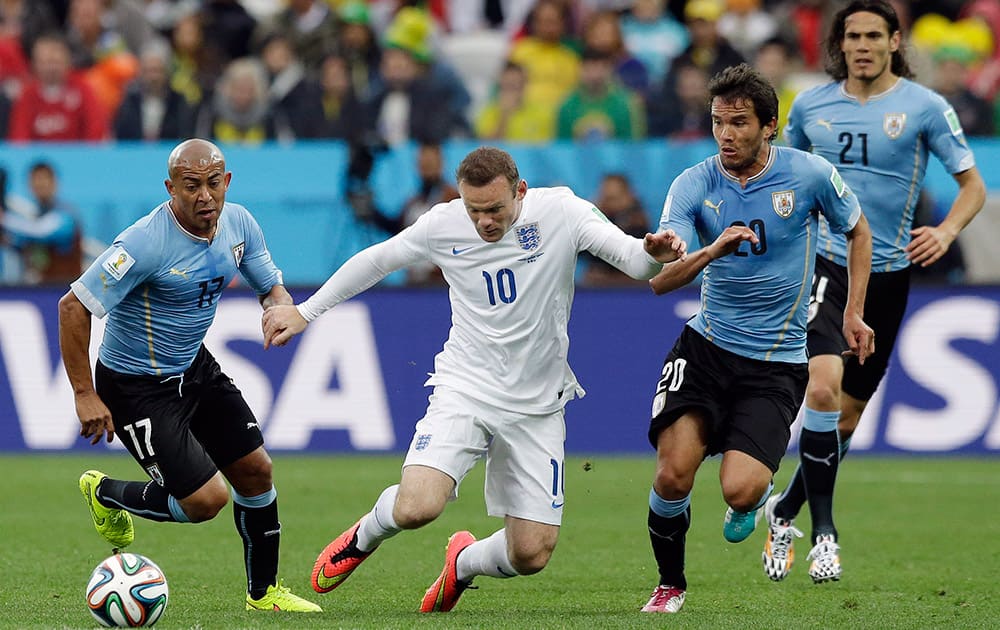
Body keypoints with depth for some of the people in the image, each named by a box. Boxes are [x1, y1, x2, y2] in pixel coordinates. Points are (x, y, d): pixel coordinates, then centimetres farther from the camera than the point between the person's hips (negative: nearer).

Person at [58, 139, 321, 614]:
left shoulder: (239, 224, -6)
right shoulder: (146, 243, -29)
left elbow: (272, 287, 9)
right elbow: (73, 307, -26)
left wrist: (280, 308, -16)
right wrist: (85, 395, -25)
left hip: (193, 366, 7)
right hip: (135, 387, -7)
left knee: (255, 470, 9)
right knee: (206, 499, -11)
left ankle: (263, 591, 30)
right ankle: (105, 495, 17)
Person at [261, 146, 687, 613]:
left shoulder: (559, 211, -10)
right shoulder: (443, 225, -6)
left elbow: (631, 257, -16)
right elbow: (375, 261, 10)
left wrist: (653, 253, -41)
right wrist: (304, 312, 15)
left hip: (537, 406, 1)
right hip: (464, 391, -1)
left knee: (530, 556, -3)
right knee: (416, 507, -25)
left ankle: (464, 563, 34)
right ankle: (365, 535, 12)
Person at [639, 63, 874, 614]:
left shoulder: (810, 174, -8)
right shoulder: (693, 186, -8)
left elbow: (857, 230, 13)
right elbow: (660, 278, -17)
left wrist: (854, 313, 9)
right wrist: (712, 250, -36)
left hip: (777, 362, -1)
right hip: (705, 347, 1)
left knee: (739, 489, -18)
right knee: (673, 473, -16)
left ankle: (751, 501, 21)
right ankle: (670, 585, 10)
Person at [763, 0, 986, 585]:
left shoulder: (924, 106, -3)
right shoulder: (811, 105, 3)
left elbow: (974, 184, -3)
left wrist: (946, 231, -21)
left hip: (887, 272, 1)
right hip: (824, 265, -1)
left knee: (848, 415, 9)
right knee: (823, 387, -23)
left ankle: (784, 512, 31)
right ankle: (823, 532, -17)